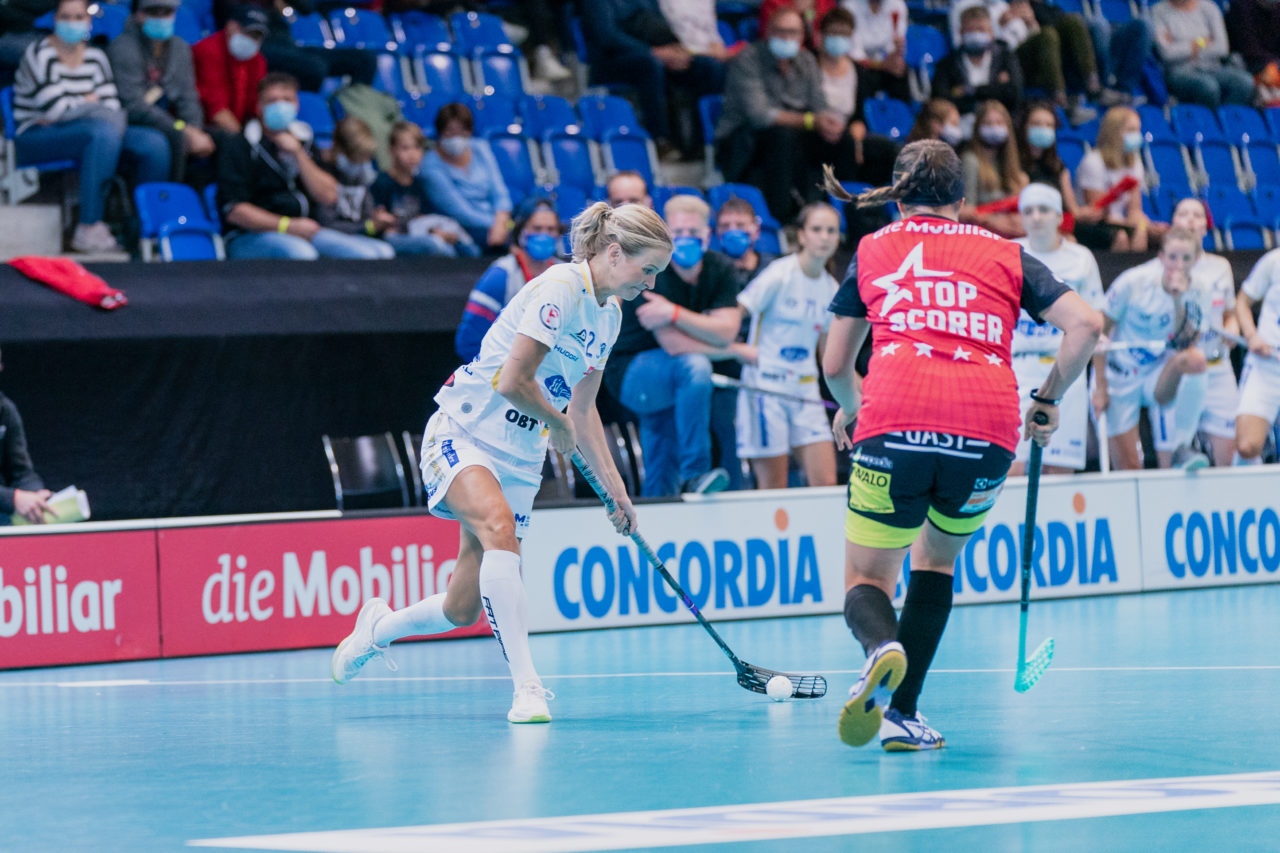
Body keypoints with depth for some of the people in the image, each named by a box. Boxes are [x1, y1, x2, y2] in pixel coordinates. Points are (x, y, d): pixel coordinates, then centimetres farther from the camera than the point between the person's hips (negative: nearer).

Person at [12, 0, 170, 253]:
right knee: (103, 133, -38)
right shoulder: (40, 54, -7)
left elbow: (113, 109, 3)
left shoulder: (95, 57, 12)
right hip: (36, 141, -6)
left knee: (154, 143, -16)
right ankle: (88, 230, -39)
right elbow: (54, 106, -17)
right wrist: (88, 102, 1)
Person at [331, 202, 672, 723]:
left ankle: (377, 627, 34)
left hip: (520, 460, 8)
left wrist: (615, 488, 15)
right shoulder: (560, 289, -17)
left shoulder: (610, 314, 11)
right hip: (464, 433, -8)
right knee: (499, 524, -38)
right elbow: (511, 381, -23)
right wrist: (558, 424, -5)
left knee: (463, 610, 2)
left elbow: (581, 410, 19)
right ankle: (526, 686, -42)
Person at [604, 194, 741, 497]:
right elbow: (673, 344, -28)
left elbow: (726, 332, -17)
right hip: (631, 373, -6)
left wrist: (675, 314, -30)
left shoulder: (720, 268, -5)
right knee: (694, 366, -35)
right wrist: (732, 350, -18)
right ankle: (695, 475, -31)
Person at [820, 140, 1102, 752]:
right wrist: (1050, 398, 22)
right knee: (938, 557, 27)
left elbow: (835, 366, 25)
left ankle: (883, 648, -27)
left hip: (895, 422, -1)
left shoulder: (873, 250, 22)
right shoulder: (1004, 254, 22)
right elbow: (1086, 324, 10)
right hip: (989, 431, 1)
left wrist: (851, 407, 46)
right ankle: (902, 715, 16)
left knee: (866, 581, 11)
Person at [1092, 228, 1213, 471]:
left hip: (1161, 378, 1)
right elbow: (1099, 330, -7)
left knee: (1196, 360, -33)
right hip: (1120, 376, -1)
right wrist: (1100, 387, -9)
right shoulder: (1134, 282, -14)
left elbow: (1186, 345, -18)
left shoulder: (1197, 295, -8)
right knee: (1128, 467, -11)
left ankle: (1180, 448, -22)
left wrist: (1179, 301, -27)